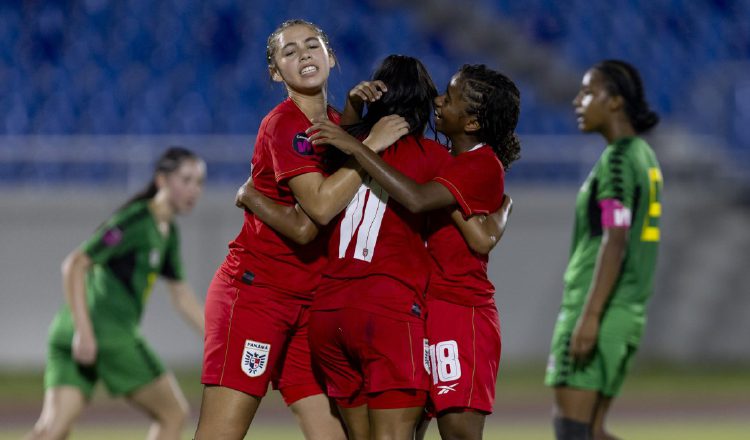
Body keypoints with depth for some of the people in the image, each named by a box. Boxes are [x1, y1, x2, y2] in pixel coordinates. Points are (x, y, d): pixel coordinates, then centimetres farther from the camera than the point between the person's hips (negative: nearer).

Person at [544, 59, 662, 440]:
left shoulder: (618, 159, -13)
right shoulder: (644, 157, 17)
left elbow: (616, 242, -21)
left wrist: (589, 316, -25)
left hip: (598, 309, -10)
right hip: (627, 312, 10)